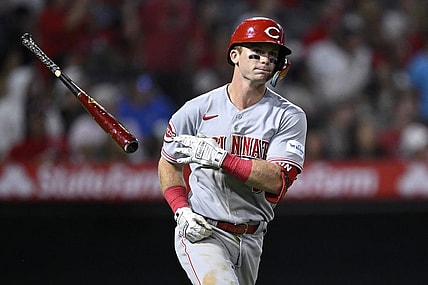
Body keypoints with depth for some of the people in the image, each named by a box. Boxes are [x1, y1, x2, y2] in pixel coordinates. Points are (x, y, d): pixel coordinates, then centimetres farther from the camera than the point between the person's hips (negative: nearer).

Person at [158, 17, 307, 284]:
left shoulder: (289, 117, -4)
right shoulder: (197, 109, -3)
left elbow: (278, 181, -16)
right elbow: (169, 163, 11)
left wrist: (221, 158, -26)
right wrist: (182, 210, -6)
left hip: (251, 240, 3)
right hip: (200, 232, -3)